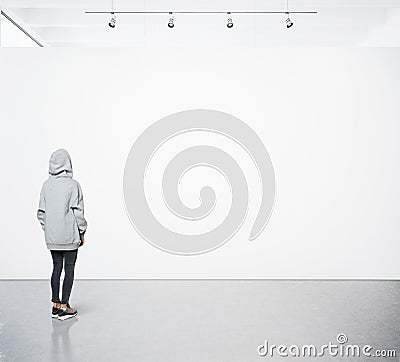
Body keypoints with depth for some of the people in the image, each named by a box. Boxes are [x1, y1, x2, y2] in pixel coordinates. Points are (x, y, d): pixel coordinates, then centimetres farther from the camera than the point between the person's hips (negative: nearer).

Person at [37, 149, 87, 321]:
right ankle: (64, 307, 8)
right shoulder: (72, 185, -12)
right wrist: (82, 233, -1)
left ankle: (55, 305, 20)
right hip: (70, 235, -5)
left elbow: (41, 212, 6)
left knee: (56, 268, 14)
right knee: (69, 269, 4)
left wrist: (47, 230, 17)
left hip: (52, 237, 5)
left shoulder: (46, 185, 2)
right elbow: (78, 212, -10)